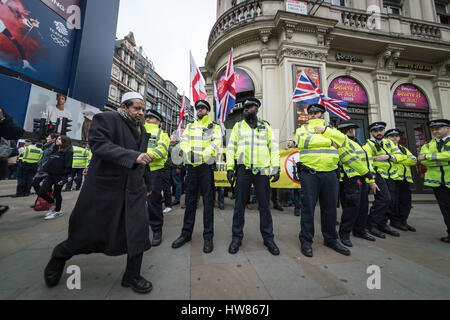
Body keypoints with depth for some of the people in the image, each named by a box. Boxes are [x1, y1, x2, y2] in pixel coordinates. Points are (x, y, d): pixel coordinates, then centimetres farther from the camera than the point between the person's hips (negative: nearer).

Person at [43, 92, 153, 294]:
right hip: (104, 187, -5)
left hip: (134, 190, 5)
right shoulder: (105, 119, -3)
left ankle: (132, 277, 21)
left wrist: (147, 183, 24)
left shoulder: (142, 130, 15)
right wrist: (133, 156, -30)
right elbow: (99, 145, -20)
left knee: (138, 230, 1)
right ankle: (59, 258, 46)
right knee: (88, 231, 12)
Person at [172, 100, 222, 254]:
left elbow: (217, 143, -7)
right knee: (190, 201, 10)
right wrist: (189, 152, -14)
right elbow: (184, 141, 7)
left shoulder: (215, 127, 9)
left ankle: (208, 236, 13)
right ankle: (186, 233, 25)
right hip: (191, 166, 4)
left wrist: (202, 156, -21)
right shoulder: (190, 126, 20)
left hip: (206, 167, -3)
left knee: (208, 201, 1)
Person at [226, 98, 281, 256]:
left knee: (264, 205, 7)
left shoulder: (266, 126, 15)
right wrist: (229, 168, -2)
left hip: (262, 171, 1)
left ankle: (268, 238, 23)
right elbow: (230, 147, 8)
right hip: (243, 170, 0)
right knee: (239, 204, 5)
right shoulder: (238, 126, 14)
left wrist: (276, 167, -2)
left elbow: (274, 147, 9)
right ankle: (237, 237, 21)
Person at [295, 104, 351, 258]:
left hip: (330, 174, 4)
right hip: (309, 174, -3)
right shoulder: (302, 129, 10)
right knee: (308, 207, 1)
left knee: (330, 208, 12)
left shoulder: (331, 129, 21)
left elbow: (342, 139, 1)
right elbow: (302, 141, -13)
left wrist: (324, 130, -7)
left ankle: (331, 239, 30)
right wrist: (329, 142, -6)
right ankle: (306, 240, 15)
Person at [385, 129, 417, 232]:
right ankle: (395, 221, 5)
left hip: (405, 178, 6)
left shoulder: (404, 149, 23)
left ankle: (403, 221, 18)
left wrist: (399, 159, -7)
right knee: (394, 200, -5)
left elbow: (414, 161, 8)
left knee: (406, 201, 6)